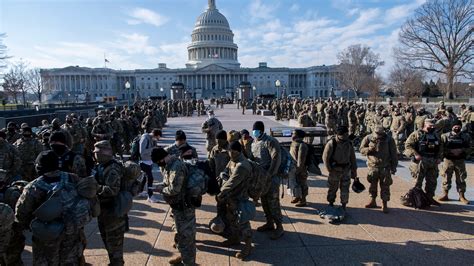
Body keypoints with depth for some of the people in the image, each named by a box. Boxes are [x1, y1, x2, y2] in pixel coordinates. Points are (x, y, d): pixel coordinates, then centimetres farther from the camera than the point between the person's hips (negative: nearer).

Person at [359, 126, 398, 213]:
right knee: (373, 184, 12)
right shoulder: (368, 138, -6)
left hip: (385, 167, -2)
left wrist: (393, 167, -2)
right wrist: (368, 149, -21)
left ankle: (384, 204, 12)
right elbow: (361, 149, 1)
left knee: (385, 186, 2)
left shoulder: (389, 140, -8)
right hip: (373, 166, 2)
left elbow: (394, 154, -2)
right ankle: (373, 201, 28)